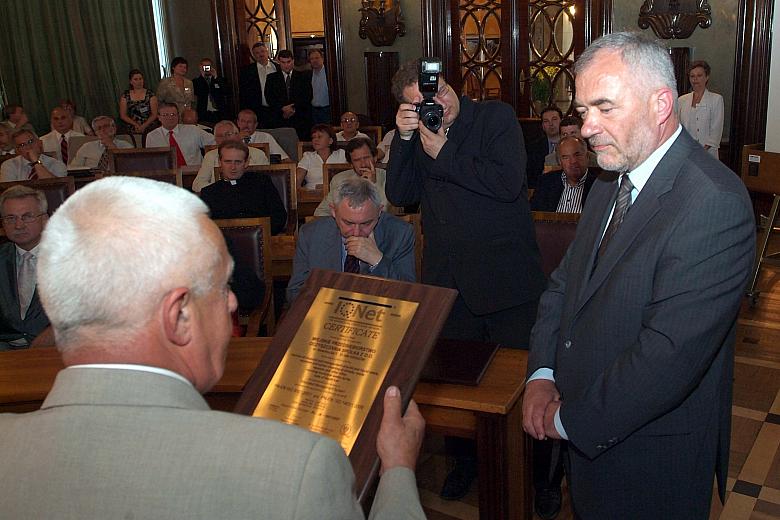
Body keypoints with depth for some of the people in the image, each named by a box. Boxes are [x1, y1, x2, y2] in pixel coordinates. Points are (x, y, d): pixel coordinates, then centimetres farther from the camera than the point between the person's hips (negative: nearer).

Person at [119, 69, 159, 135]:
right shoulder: (125, 95, 10)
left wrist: (143, 126, -11)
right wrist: (135, 124, -7)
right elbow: (123, 115, 8)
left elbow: (154, 114, 1)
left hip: (149, 129, -1)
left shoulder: (150, 94, 6)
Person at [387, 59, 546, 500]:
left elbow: (509, 182, -20)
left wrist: (444, 154, -14)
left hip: (507, 279, -4)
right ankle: (466, 460, 36)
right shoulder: (417, 135, 9)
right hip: (448, 284, 5)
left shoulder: (497, 116, -7)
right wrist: (404, 139, -10)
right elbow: (400, 195, 1)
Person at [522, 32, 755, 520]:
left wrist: (572, 420, -19)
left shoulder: (714, 202, -25)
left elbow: (670, 352, -29)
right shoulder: (610, 184, 5)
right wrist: (542, 373, -6)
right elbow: (566, 282, 8)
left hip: (653, 453, -7)